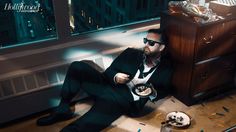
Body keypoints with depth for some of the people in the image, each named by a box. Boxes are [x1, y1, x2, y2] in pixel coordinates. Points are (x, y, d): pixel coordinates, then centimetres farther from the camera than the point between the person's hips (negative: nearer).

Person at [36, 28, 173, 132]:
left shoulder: (166, 67, 10)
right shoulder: (131, 53, 14)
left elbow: (164, 91, 15)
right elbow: (109, 71, 13)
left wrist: (153, 93, -8)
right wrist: (115, 77, -11)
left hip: (125, 100, -5)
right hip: (107, 87, 5)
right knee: (77, 66, -15)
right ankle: (63, 110, -6)